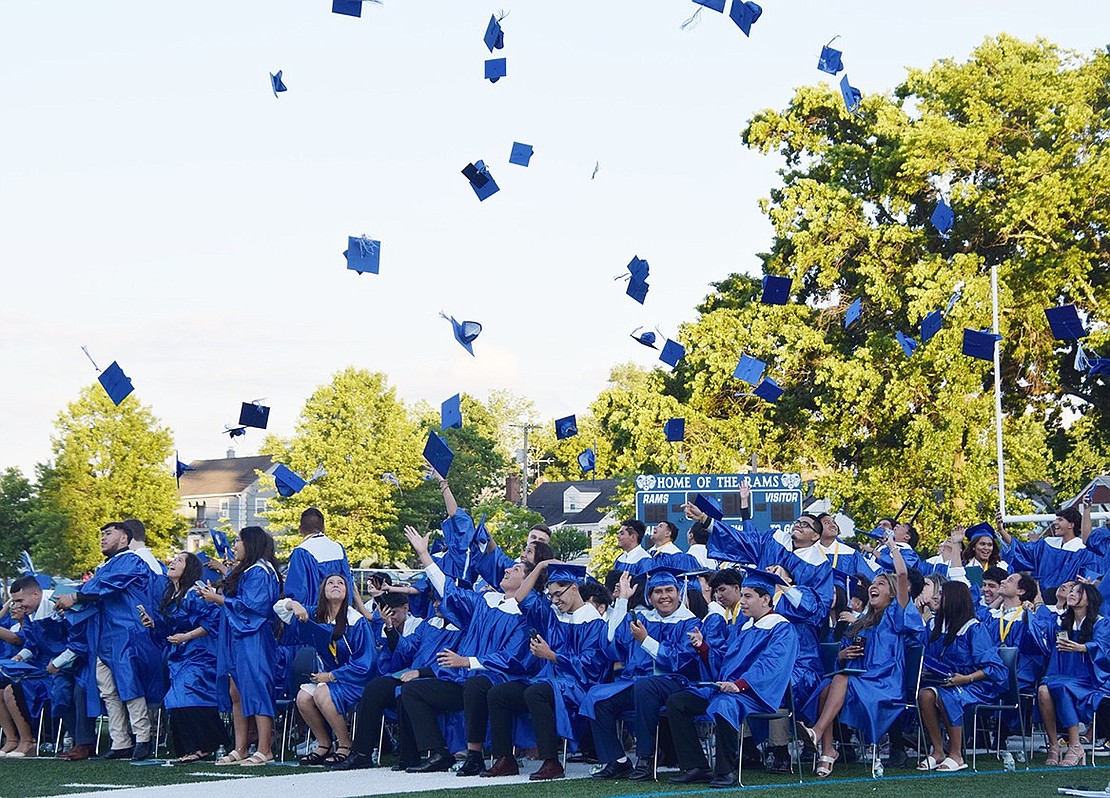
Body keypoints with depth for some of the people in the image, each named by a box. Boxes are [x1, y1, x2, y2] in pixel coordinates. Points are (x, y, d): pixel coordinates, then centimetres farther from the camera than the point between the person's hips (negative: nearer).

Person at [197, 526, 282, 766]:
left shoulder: (259, 572, -11)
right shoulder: (242, 572, 20)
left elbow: (250, 605, -19)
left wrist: (218, 599, -11)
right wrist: (215, 595, 8)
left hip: (253, 640, -10)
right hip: (237, 641, 10)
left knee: (255, 692, -10)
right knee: (235, 694, 8)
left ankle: (264, 751, -10)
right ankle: (240, 750, 10)